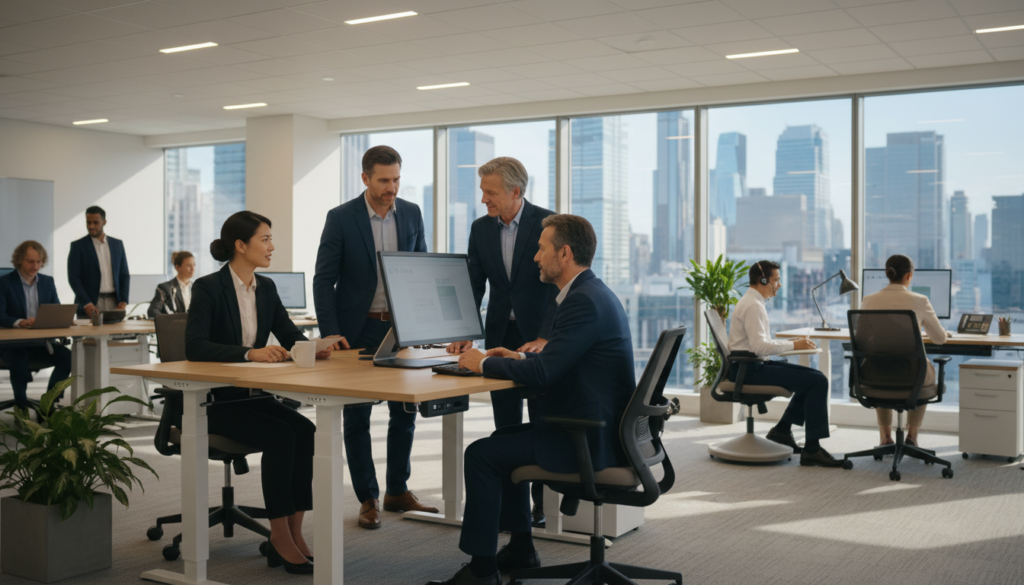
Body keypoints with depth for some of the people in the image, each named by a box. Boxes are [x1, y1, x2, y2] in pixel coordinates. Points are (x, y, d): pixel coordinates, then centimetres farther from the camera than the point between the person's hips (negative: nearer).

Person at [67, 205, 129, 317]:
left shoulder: (117, 244, 12)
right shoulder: (77, 246, 2)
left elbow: (124, 275, 12)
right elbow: (73, 278, -4)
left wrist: (123, 301, -2)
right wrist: (86, 303, -16)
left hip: (114, 304, 3)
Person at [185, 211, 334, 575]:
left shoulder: (266, 288, 9)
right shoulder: (208, 288, -12)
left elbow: (291, 336, 9)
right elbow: (195, 346, -24)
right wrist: (249, 353, -35)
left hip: (254, 395, 6)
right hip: (214, 401, -6)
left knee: (306, 431, -20)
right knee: (281, 436, -28)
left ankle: (294, 534, -14)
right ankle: (280, 537, -17)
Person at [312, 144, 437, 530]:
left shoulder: (411, 214, 3)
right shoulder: (341, 218, -8)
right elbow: (323, 279, -8)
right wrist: (331, 333, -16)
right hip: (358, 329, -3)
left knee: (406, 412, 9)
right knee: (357, 418, 3)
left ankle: (398, 491, 24)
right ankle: (368, 499, 15)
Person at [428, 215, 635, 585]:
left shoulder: (583, 302, -21)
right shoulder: (594, 292, 12)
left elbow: (541, 373, -25)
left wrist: (484, 364, -10)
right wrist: (520, 357, 10)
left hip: (587, 441, -11)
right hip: (596, 429, 11)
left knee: (481, 454, -7)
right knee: (503, 439, 24)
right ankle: (520, 549, 31)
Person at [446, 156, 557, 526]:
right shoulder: (480, 229, 4)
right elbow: (473, 286, 5)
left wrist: (545, 338, -24)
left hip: (539, 338, -4)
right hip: (500, 336, 5)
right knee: (506, 426, 8)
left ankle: (544, 504, 11)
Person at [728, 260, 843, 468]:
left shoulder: (752, 302, 17)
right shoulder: (753, 306, -15)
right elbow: (759, 346, -24)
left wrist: (794, 344, 10)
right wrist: (793, 345, -15)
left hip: (753, 366, 10)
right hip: (748, 370, -10)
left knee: (814, 378, 13)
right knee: (818, 382, -15)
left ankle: (783, 429, 16)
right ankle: (812, 449, -13)